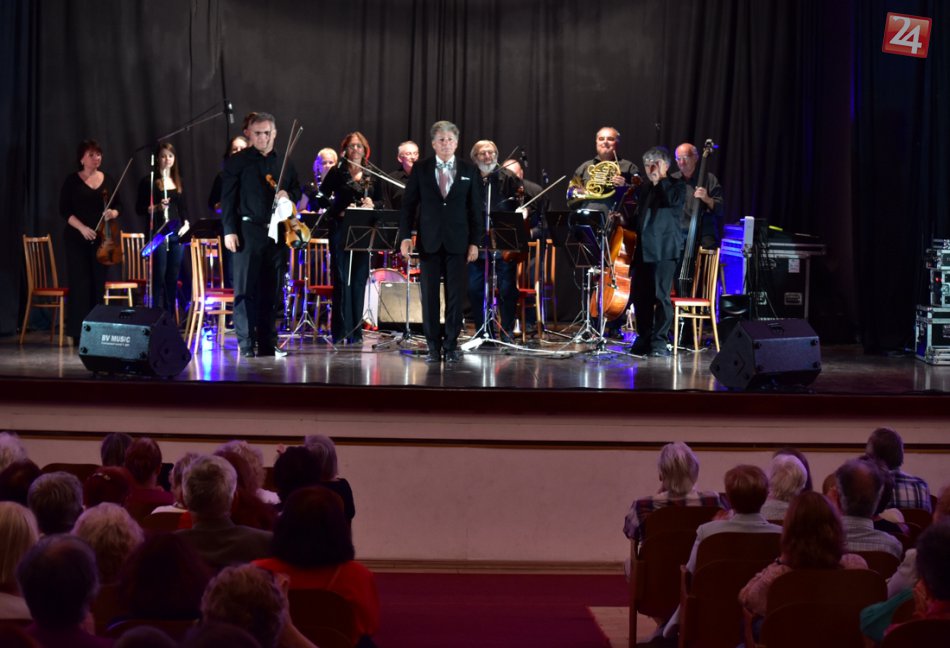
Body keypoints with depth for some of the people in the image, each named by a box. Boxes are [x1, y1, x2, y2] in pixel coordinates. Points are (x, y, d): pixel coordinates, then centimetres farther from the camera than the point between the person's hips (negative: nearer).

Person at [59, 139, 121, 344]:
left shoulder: (108, 180, 10)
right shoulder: (72, 181, -1)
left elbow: (118, 206, 14)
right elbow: (65, 210, -5)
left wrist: (113, 213, -10)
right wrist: (82, 227, -18)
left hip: (102, 239, 3)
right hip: (77, 239, -3)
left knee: (99, 283, 2)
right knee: (80, 283, -6)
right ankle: (79, 332, -5)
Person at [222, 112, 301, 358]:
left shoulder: (285, 163, 14)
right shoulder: (237, 162, 2)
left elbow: (297, 191, 21)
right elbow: (227, 199, -1)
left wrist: (288, 195, -3)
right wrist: (229, 230, -9)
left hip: (276, 233, 4)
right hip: (248, 231, -4)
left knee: (270, 291, 6)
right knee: (245, 289, -4)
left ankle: (267, 344, 11)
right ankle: (246, 344, -2)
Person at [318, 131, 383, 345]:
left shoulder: (372, 177, 12)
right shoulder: (336, 173, 3)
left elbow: (381, 202, 12)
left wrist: (372, 205, -10)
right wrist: (339, 211, -17)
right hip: (341, 232, -3)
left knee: (359, 281, 4)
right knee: (342, 280, -5)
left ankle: (356, 331, 9)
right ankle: (341, 330, -3)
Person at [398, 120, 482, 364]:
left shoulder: (469, 171, 6)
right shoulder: (420, 169, 5)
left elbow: (475, 208, 6)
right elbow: (409, 204, 4)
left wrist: (474, 242, -1)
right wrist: (405, 236, -6)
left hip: (457, 242, 0)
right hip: (429, 241, 0)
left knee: (455, 295, -1)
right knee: (430, 295, 0)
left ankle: (451, 345, 7)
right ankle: (433, 346, 7)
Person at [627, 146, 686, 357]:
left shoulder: (676, 186, 2)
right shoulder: (645, 189, 21)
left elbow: (672, 201, -20)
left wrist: (661, 180, -12)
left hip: (664, 250, -7)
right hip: (643, 250, 7)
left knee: (661, 296, -8)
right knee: (639, 296, 7)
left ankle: (660, 341, -3)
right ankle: (644, 339, 16)